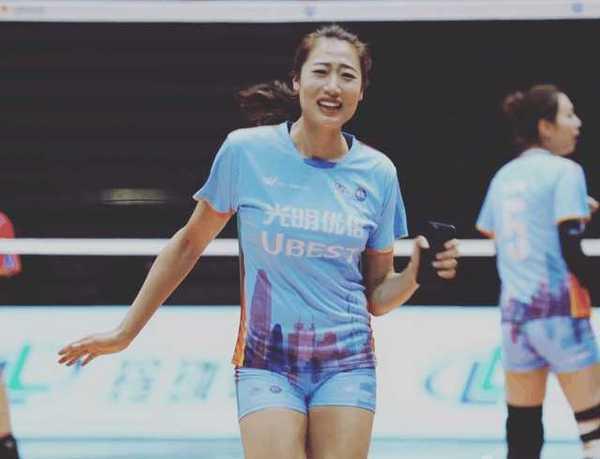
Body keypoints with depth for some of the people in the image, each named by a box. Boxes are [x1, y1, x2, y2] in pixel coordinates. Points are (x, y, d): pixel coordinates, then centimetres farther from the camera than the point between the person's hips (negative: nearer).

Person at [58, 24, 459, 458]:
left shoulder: (378, 173, 1)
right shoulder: (245, 151, -5)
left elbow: (377, 296, 9)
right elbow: (189, 245, 7)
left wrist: (415, 274, -12)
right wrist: (125, 333, 10)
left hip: (346, 363, 2)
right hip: (266, 361, -2)